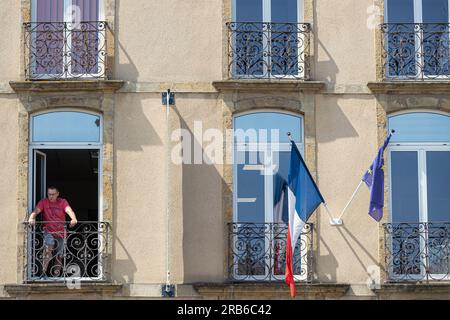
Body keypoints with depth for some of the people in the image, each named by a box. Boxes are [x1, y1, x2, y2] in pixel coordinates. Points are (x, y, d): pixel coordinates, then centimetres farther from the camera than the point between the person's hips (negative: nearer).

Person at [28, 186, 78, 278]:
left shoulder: (62, 202, -3)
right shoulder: (44, 202, -3)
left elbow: (69, 210, -21)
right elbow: (36, 211, -18)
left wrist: (73, 219, -42)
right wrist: (31, 218, -41)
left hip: (60, 232, 2)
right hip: (48, 231, -2)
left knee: (59, 256, 9)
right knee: (48, 249, -26)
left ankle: (56, 276, 22)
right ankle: (43, 273, -28)